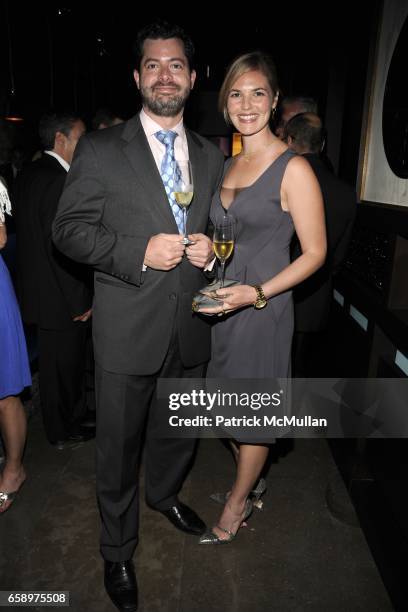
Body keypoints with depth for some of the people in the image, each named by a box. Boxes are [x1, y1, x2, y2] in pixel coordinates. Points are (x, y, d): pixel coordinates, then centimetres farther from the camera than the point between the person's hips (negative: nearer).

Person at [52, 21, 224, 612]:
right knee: (118, 446, 12)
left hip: (190, 329, 5)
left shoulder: (211, 155, 9)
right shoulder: (100, 149, -4)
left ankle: (164, 494, 56)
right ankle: (118, 550, 38)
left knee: (179, 432, 23)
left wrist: (209, 248, -6)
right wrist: (140, 252, -20)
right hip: (127, 330, -4)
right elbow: (69, 229, -6)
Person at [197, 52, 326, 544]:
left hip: (262, 306, -7)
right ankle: (247, 484, 42)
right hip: (222, 301, 7)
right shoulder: (227, 165, 11)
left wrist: (258, 293, -21)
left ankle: (236, 505, 32)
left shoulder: (293, 169, -11)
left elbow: (315, 252, -11)